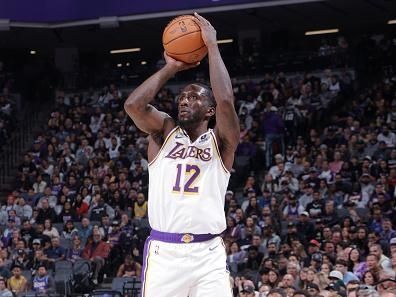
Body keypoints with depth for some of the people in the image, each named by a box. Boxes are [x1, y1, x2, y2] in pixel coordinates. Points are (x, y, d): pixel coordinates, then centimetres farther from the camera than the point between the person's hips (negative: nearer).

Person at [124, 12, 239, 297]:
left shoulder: (220, 141, 6)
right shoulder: (164, 133, 12)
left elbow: (226, 101, -14)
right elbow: (133, 105, -8)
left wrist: (212, 45, -7)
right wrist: (170, 68, 2)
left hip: (208, 254, -1)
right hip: (163, 251, 1)